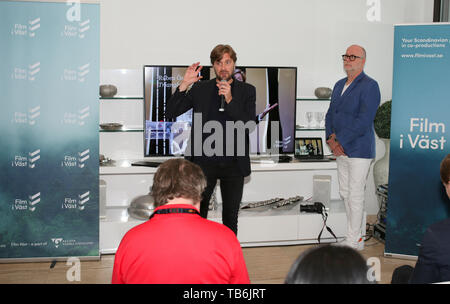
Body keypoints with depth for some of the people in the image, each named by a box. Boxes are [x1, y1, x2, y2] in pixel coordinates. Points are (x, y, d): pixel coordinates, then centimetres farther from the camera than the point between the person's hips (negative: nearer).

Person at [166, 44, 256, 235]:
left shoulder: (247, 91, 5)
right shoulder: (200, 89, 5)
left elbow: (249, 126, -6)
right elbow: (171, 113, -1)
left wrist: (230, 100, -16)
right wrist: (184, 84, -12)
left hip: (233, 164, 1)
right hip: (204, 161, 0)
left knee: (230, 217, 11)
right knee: (197, 214, 1)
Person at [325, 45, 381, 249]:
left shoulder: (369, 86, -11)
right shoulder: (339, 85, 15)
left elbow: (363, 121, -19)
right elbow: (330, 114, 15)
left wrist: (339, 140, -17)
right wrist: (331, 138, -2)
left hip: (359, 150, -8)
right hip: (341, 150, 8)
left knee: (355, 194, -3)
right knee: (345, 193, 13)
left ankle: (352, 240, 7)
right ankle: (356, 236, 25)